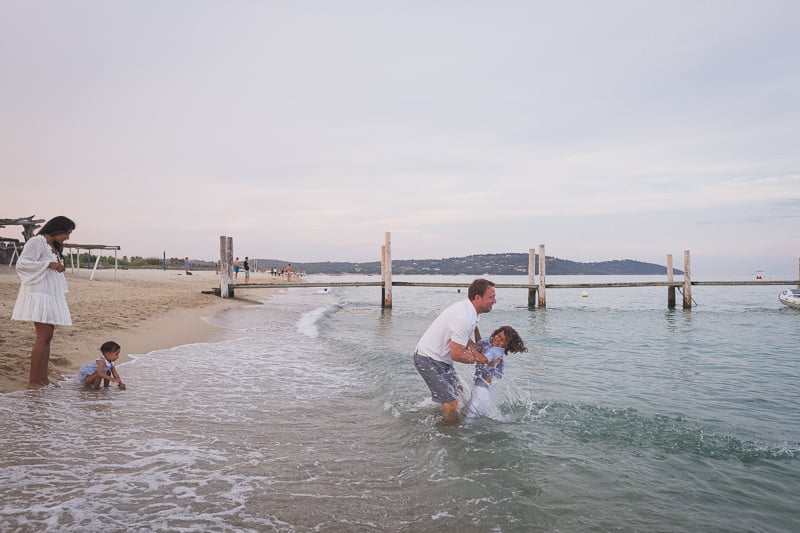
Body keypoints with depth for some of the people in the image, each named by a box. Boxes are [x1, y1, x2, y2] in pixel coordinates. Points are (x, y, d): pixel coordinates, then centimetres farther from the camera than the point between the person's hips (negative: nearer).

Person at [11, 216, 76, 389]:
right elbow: (22, 264, -15)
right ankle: (33, 380, -8)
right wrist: (48, 264, -17)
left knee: (47, 337, 5)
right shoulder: (36, 242, -6)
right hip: (39, 294, -9)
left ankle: (42, 378, 7)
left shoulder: (55, 247, 21)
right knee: (43, 337, -12)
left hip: (52, 296, 9)